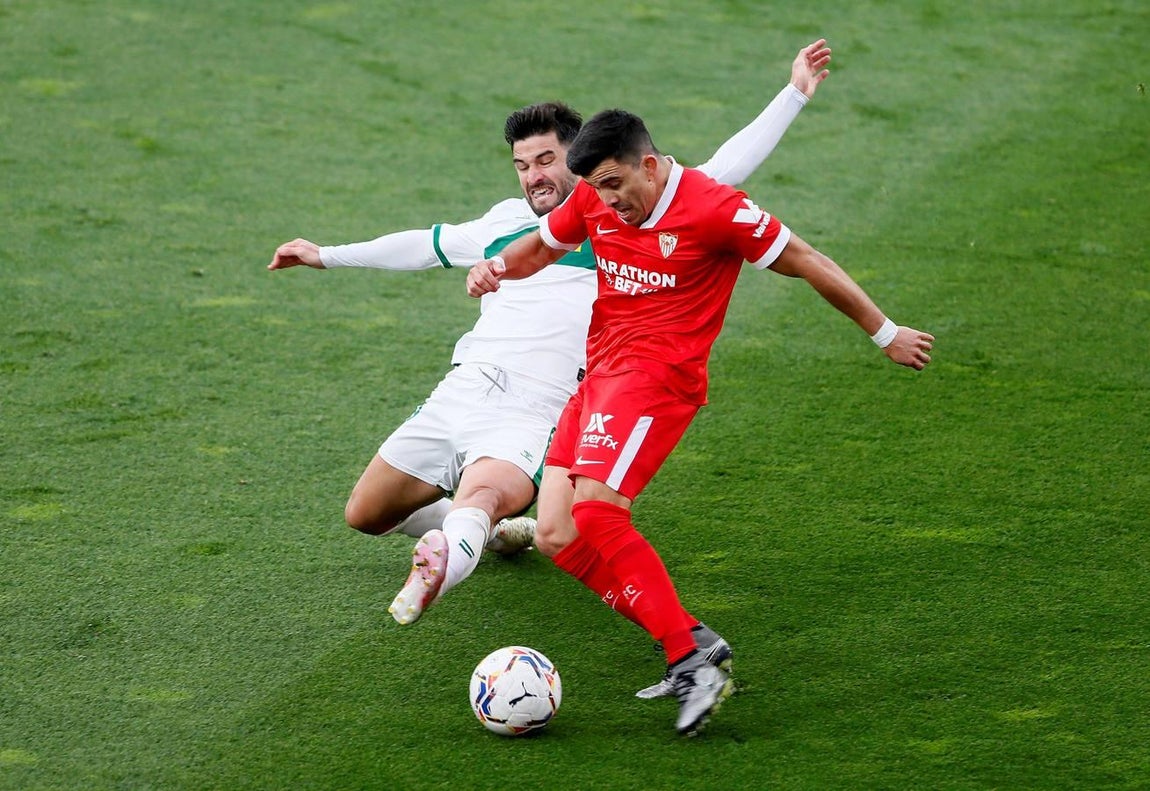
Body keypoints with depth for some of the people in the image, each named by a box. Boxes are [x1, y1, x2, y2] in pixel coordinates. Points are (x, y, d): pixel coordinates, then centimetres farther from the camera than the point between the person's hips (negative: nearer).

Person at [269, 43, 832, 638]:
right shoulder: (507, 221, 21)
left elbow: (722, 173, 6)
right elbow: (430, 245, 36)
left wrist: (793, 95, 2)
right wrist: (328, 256, 40)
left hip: (532, 417, -6)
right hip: (458, 395, 7)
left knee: (479, 498, -37)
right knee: (364, 515, 12)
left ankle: (441, 567, -68)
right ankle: (493, 532, 31)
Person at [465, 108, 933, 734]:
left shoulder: (714, 209, -11)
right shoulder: (595, 200, 8)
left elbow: (808, 265, -3)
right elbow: (543, 244, 27)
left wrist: (886, 334, 5)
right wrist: (496, 268, 4)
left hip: (657, 373, -8)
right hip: (599, 374, 8)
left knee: (593, 517, -26)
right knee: (555, 534, -4)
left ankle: (693, 664, -24)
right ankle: (691, 648, -1)